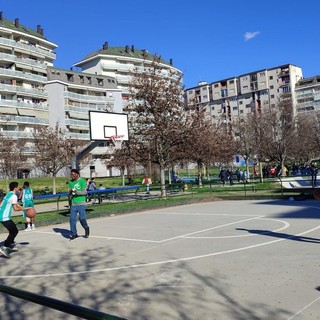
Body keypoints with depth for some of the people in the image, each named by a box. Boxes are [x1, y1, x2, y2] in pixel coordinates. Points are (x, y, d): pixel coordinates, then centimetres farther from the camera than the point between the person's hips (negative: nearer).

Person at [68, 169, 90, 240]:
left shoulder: (82, 181, -3)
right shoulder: (70, 182, 12)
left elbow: (85, 192, -7)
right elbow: (69, 194, 13)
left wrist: (76, 192, -21)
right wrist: (70, 192, -10)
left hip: (81, 203, -4)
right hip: (73, 203, 4)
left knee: (82, 218, -9)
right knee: (72, 219, -2)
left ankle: (86, 228, 20)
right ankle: (74, 234, 9)